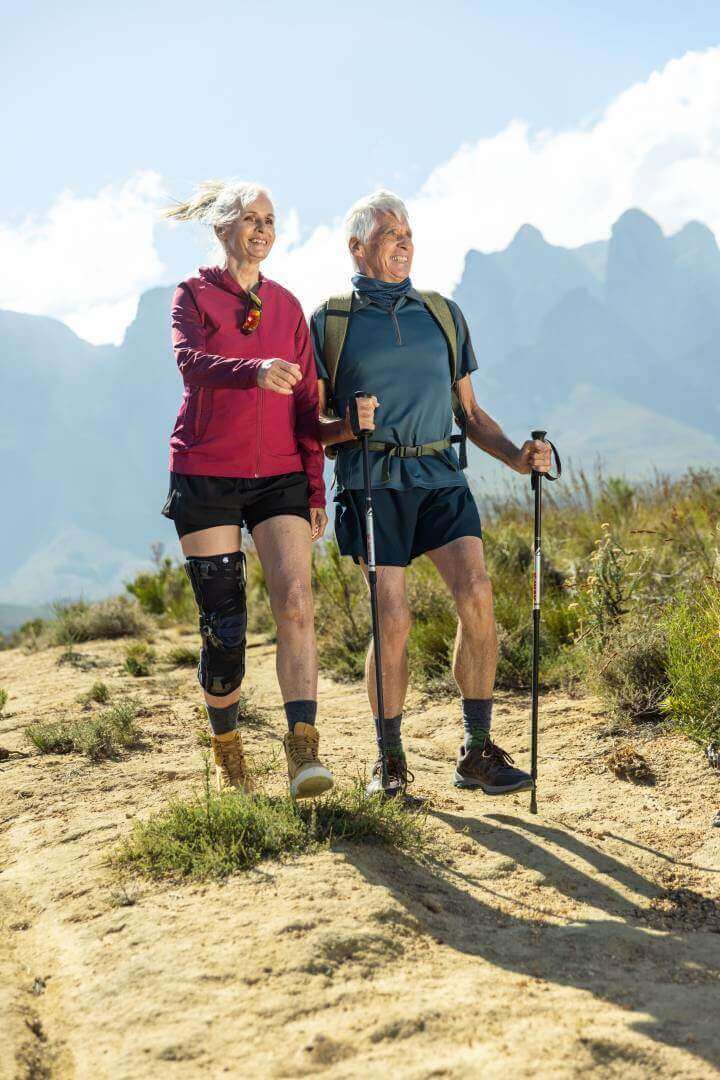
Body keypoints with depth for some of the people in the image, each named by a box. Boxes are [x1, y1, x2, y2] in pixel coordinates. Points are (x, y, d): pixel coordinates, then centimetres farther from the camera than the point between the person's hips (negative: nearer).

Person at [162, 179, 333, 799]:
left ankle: (304, 754, -18)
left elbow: (306, 401, 12)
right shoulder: (194, 294, 3)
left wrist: (316, 490, 5)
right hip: (205, 475, -2)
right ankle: (227, 752, 19)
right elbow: (191, 363, -19)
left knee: (296, 604, -16)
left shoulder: (287, 306, 13)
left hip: (279, 476, 3)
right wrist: (255, 370, -40)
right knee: (223, 628, -1)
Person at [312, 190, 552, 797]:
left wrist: (517, 456, 3)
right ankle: (391, 759, 10)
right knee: (393, 620, -9)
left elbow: (468, 411, 19)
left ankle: (477, 752, -3)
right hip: (372, 480, -3)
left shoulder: (444, 314, 18)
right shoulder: (330, 321, 8)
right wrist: (346, 427, -16)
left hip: (441, 476, 3)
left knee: (476, 595, -15)